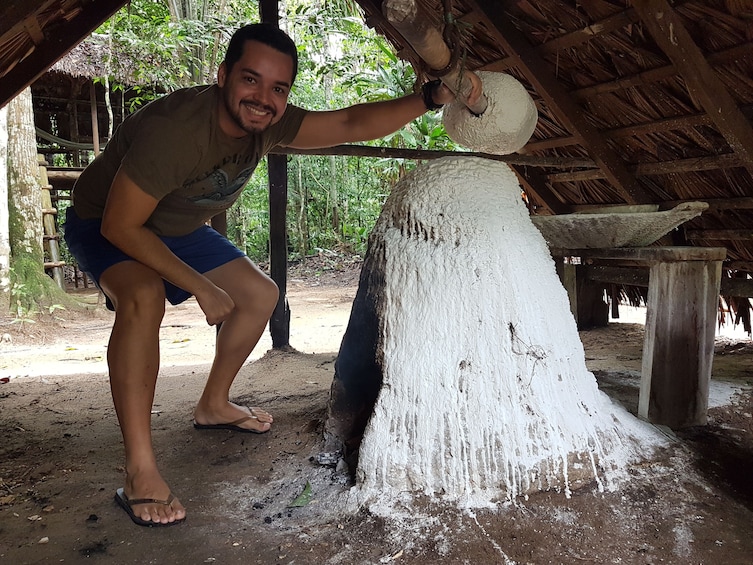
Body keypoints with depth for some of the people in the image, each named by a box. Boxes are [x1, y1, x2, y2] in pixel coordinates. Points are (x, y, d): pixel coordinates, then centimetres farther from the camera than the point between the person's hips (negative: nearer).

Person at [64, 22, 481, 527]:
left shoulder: (265, 122, -17)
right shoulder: (174, 129, -37)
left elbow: (351, 124, -20)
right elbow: (120, 226, -32)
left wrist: (431, 97, -32)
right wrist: (203, 288, -29)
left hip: (178, 229, 7)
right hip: (106, 227, -7)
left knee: (260, 295, 5)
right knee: (144, 297, -37)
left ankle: (214, 406, 24)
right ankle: (140, 475, -30)